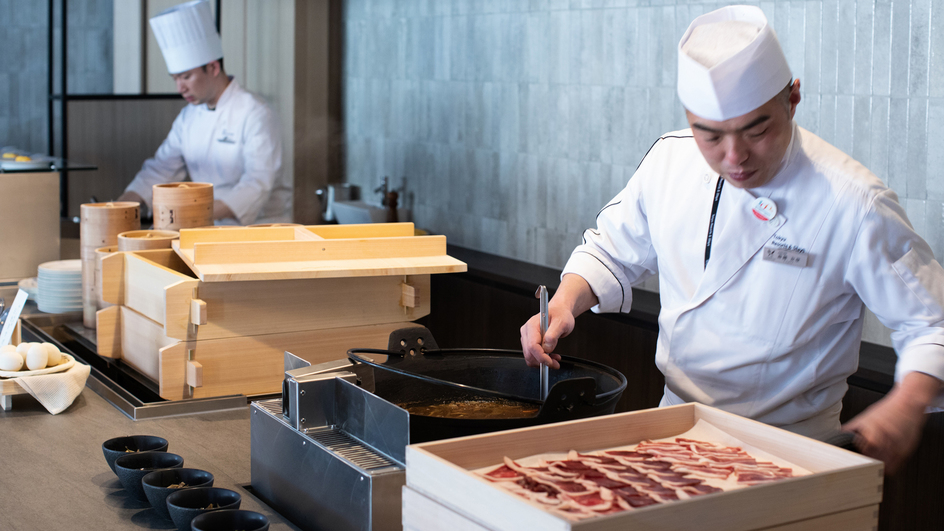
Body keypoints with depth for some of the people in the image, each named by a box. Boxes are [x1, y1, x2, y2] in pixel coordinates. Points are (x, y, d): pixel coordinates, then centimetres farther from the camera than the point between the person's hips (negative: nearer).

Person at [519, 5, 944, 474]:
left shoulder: (854, 205, -16)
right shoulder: (669, 159, -1)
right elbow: (612, 252, 14)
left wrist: (905, 406, -29)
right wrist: (564, 304, -5)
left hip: (788, 450, -3)